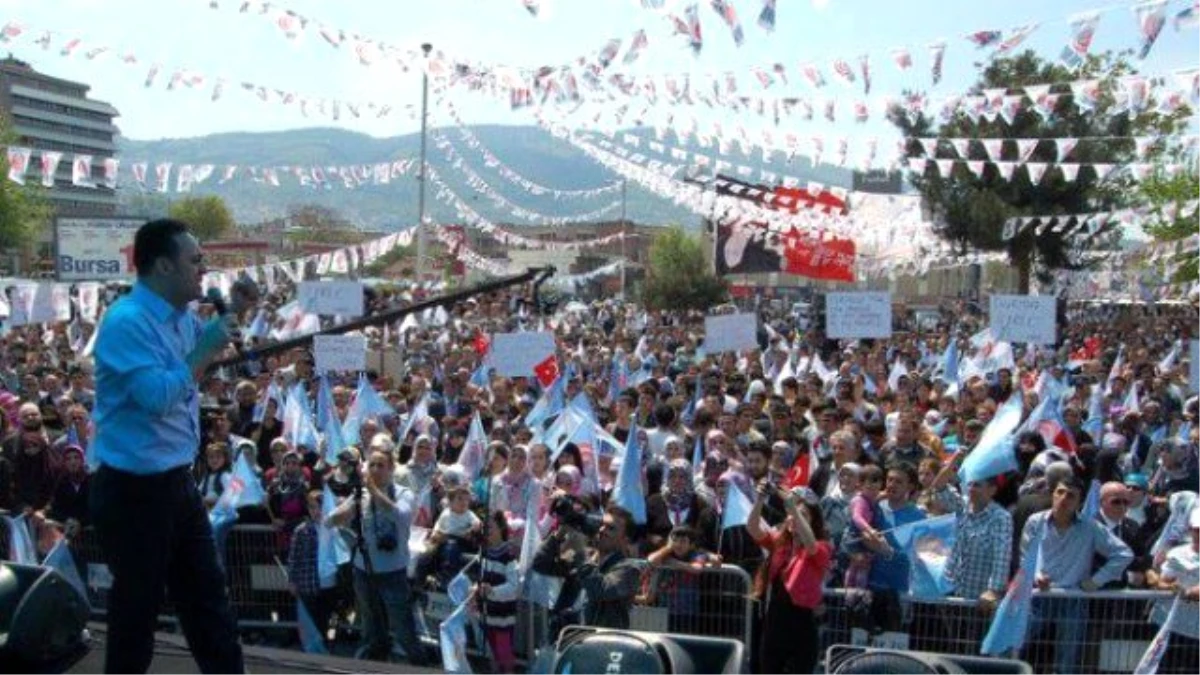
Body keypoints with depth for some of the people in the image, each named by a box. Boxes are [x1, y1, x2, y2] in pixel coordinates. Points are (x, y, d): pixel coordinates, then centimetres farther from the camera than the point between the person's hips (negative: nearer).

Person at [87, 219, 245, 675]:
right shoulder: (126, 321, -21)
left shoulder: (181, 317, 6)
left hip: (176, 483, 9)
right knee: (136, 609, 6)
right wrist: (206, 350, -21)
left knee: (208, 600, 16)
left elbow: (202, 342, 29)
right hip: (133, 492, -9)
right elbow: (157, 397, -30)